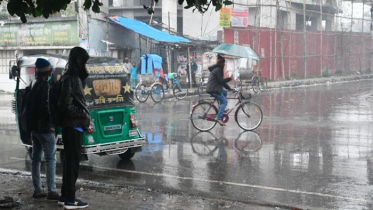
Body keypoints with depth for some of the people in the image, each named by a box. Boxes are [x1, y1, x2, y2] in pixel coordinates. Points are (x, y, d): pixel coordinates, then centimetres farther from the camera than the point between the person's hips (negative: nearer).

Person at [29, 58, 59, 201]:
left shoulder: (34, 85, 13)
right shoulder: (45, 86, -16)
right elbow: (45, 107, -22)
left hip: (34, 127, 9)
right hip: (45, 128, -9)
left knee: (36, 158, 11)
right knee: (50, 159, -7)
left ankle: (37, 190, 16)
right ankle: (51, 191, -8)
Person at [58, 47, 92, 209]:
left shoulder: (74, 78, 14)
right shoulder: (70, 79, -15)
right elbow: (66, 106, -22)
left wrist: (85, 125, 15)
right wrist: (85, 116, -12)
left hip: (74, 127, 10)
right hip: (73, 127, -10)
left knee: (70, 161, 14)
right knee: (72, 162, -5)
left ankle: (65, 196, 22)